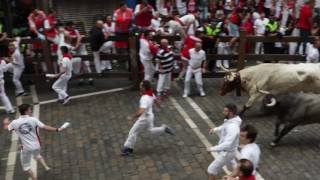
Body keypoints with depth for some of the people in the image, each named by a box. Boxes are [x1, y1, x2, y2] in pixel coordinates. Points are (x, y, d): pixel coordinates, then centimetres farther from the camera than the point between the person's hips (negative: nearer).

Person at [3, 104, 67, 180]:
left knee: (26, 166, 17)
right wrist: (57, 129, -8)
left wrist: (5, 123, 36)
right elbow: (45, 127, -18)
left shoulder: (15, 123, -9)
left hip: (26, 148, -2)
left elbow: (6, 128, 13)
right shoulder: (33, 120, -14)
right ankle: (46, 167, 34)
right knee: (37, 155, 37)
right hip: (36, 145, 2)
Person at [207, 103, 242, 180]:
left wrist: (212, 149, -32)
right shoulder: (230, 120, -4)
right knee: (232, 167, 31)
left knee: (212, 169, 4)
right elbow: (223, 128, 17)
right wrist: (215, 129, -2)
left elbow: (227, 144, -38)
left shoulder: (233, 127, -34)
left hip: (227, 152, -9)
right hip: (228, 150, 9)